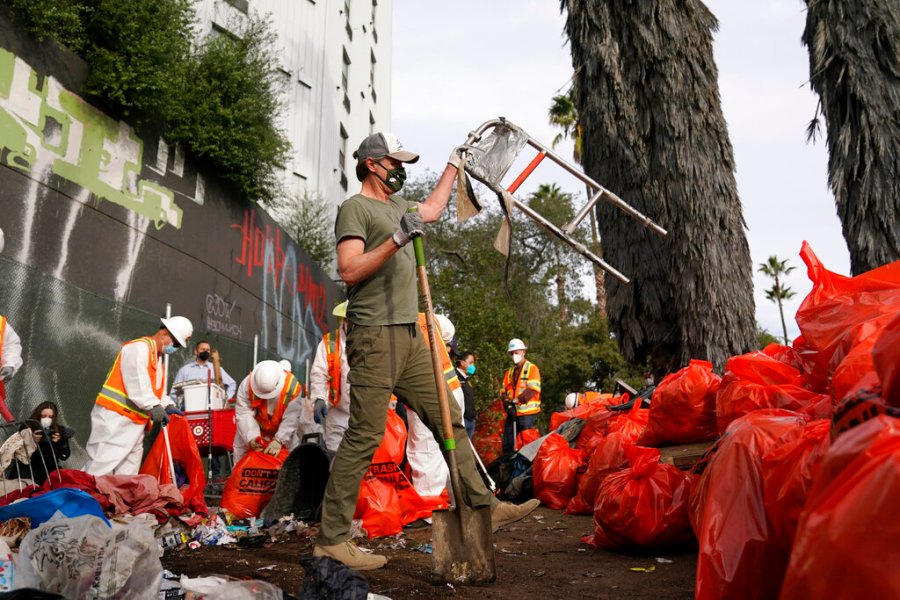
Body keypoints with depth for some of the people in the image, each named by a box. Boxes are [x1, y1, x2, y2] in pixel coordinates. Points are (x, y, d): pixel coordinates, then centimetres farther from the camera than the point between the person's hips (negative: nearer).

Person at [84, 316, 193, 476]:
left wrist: (168, 405, -1)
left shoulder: (158, 358, 22)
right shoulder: (140, 347, -8)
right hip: (115, 417, -10)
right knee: (101, 468, -10)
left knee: (128, 473, 7)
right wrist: (154, 406, -30)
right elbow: (137, 381, -22)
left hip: (135, 423, 10)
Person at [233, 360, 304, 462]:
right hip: (254, 430, 1)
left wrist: (279, 440, -35)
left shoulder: (292, 386, -30)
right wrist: (251, 437, -40)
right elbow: (244, 413, -29)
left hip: (282, 432, -1)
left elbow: (291, 419, -28)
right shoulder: (247, 384, -27)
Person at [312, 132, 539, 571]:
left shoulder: (396, 205, 22)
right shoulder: (355, 207, -3)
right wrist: (396, 240, -22)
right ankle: (331, 540, 0)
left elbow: (430, 211, 41)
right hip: (374, 335, -9)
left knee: (448, 420, 8)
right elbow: (349, 271, -15)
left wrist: (454, 165, 43)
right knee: (364, 436, -9)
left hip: (409, 336, 9)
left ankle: (484, 507, 16)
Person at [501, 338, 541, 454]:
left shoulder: (532, 368, 0)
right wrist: (508, 404, -8)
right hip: (512, 412, 6)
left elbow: (533, 389, -13)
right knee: (507, 444, 6)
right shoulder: (509, 372, 17)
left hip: (527, 412, -6)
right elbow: (504, 391, 10)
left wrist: (517, 400, -20)